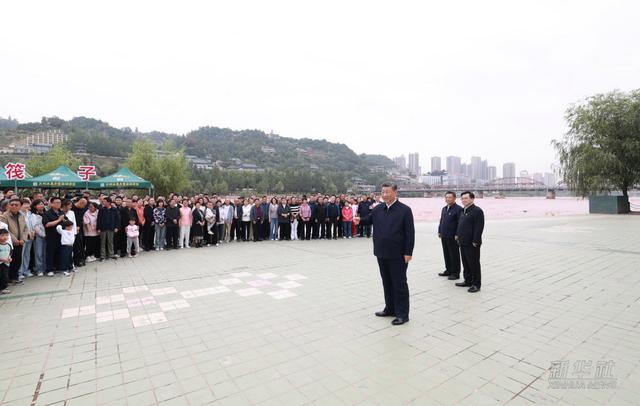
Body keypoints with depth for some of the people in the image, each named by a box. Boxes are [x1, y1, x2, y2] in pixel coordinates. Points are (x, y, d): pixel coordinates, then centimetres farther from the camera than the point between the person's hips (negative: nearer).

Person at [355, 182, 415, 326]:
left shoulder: (404, 209, -9)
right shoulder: (378, 209, 7)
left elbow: (410, 233, -11)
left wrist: (408, 252, -14)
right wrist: (360, 220, -8)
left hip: (397, 255, -6)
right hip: (382, 253, 6)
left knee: (399, 284, 4)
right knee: (387, 282, 16)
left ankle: (402, 314, 16)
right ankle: (390, 309, 31)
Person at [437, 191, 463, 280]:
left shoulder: (458, 209, -10)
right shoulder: (444, 209, 15)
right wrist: (439, 231, 15)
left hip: (452, 237, -7)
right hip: (444, 236, 8)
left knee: (454, 255, 2)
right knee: (446, 254, 15)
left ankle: (455, 273, 12)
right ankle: (448, 270, 28)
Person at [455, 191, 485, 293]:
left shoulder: (477, 211, -13)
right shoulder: (463, 211, 14)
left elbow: (479, 228, -17)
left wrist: (475, 242, -19)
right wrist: (458, 235, 13)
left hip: (471, 244, -8)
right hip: (463, 242, 9)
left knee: (474, 264, 2)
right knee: (465, 263, 17)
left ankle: (476, 284, 13)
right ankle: (468, 281, 30)